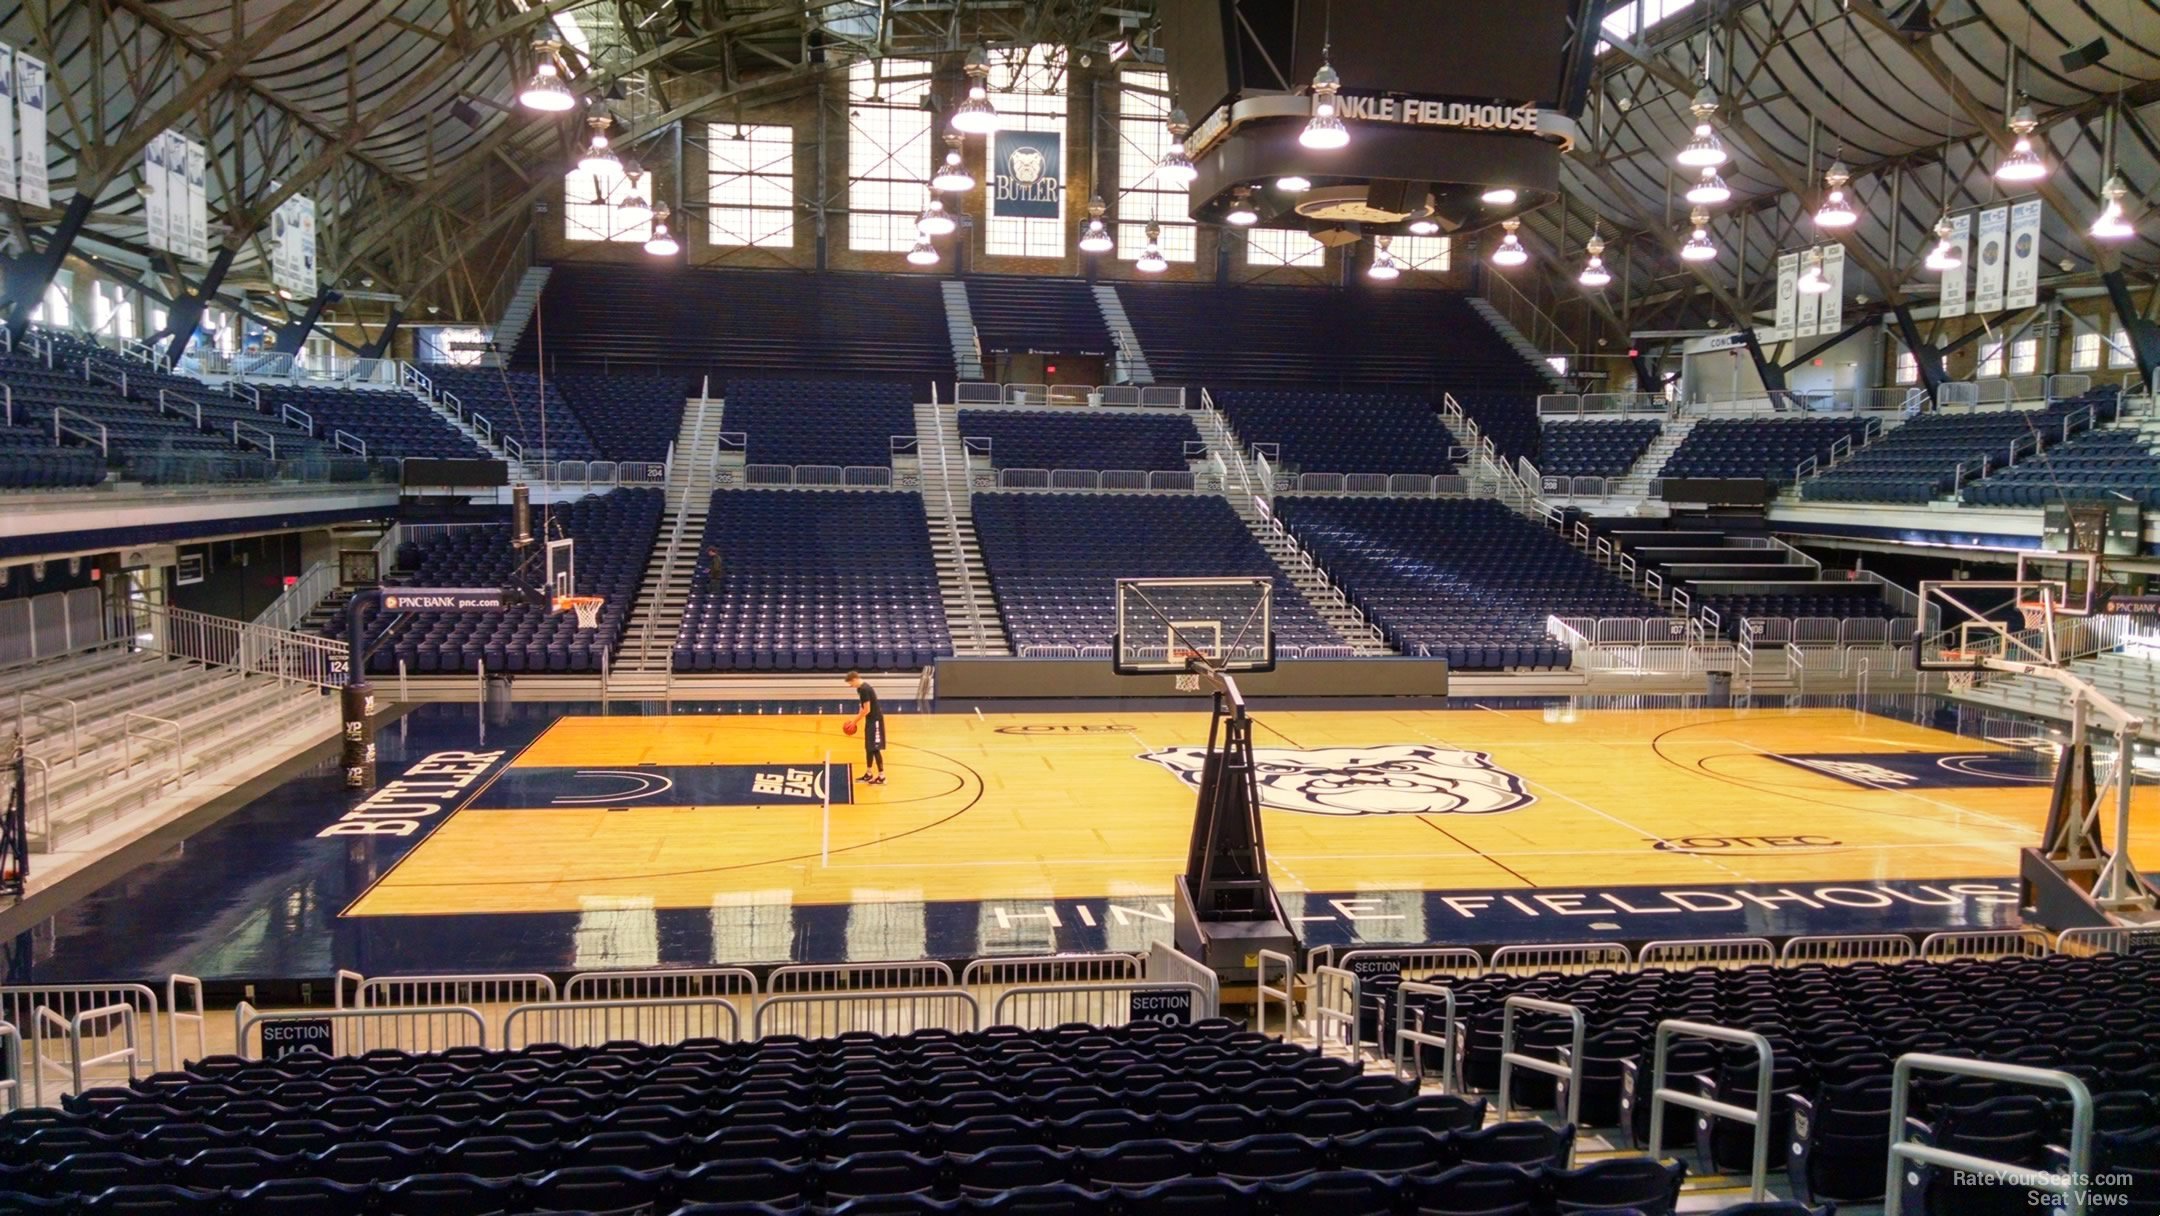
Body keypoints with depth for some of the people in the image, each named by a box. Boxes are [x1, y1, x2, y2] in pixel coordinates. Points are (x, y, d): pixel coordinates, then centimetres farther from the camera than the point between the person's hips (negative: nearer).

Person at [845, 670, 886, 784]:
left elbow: (867, 710, -22)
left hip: (875, 720, -10)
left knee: (875, 748, -7)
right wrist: (857, 720, 9)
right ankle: (869, 773, 25)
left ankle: (881, 776, -4)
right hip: (870, 720, 10)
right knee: (869, 748, 16)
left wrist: (855, 720, -12)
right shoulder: (861, 688, 10)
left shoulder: (864, 689, -21)